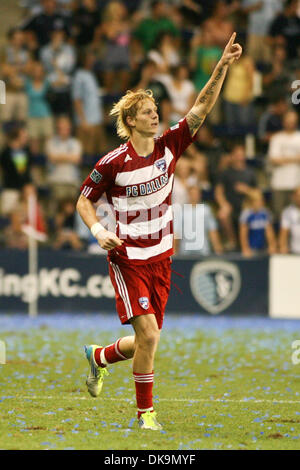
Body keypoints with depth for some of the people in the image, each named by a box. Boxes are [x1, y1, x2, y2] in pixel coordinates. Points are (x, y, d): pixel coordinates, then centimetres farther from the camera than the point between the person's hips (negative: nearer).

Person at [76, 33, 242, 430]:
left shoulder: (168, 147, 0)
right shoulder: (113, 163, -11)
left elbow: (202, 108, -4)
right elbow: (84, 201, 1)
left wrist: (223, 66, -14)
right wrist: (99, 231, -17)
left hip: (160, 258, 5)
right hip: (128, 259, -5)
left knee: (146, 340, 8)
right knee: (148, 335, -14)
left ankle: (100, 357, 39)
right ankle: (145, 411, 1)